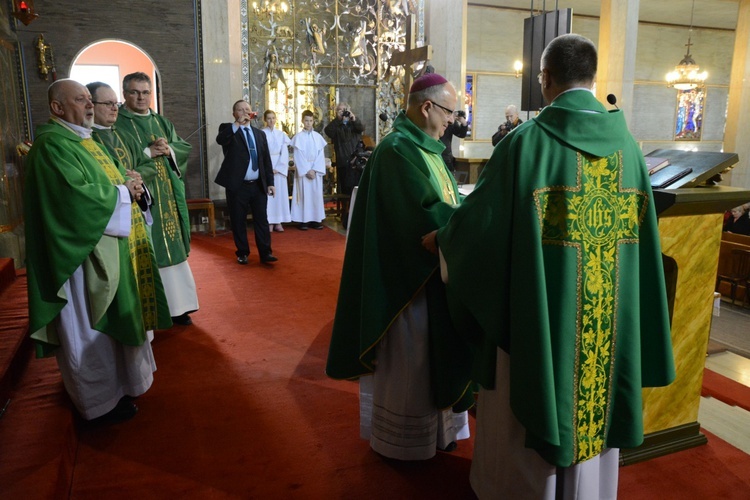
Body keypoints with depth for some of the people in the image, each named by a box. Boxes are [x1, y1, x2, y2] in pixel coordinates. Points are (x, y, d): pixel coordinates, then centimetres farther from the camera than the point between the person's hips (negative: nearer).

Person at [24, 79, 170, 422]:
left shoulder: (81, 139, 15)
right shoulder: (53, 144, -16)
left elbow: (103, 181, 21)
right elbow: (76, 193, -28)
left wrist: (128, 185, -1)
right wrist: (123, 192, -14)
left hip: (105, 245, 10)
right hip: (83, 250, -10)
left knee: (107, 321, 19)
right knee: (89, 327, 3)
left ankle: (114, 382, 35)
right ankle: (100, 401, 18)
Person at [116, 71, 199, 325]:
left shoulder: (161, 122, 16)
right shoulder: (116, 123, -3)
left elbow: (185, 147, 11)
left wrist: (169, 149, -8)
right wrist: (148, 152, -17)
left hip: (168, 198, 6)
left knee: (171, 250, 8)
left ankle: (175, 305, 16)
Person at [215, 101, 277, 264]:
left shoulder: (260, 133, 14)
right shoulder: (228, 129, 2)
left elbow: (266, 160, 13)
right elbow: (220, 140, -22)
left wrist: (270, 182, 6)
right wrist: (237, 124, -26)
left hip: (258, 185, 3)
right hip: (237, 185, -3)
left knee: (261, 220, 3)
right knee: (238, 221, 5)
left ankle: (265, 253, 9)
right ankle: (242, 253, 18)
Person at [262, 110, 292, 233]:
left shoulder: (281, 134, 8)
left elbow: (284, 152, 3)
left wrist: (278, 168, -8)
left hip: (280, 167, 2)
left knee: (280, 193, 1)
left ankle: (279, 222, 5)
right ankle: (269, 222, 0)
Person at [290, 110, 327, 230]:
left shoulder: (318, 137, 7)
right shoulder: (298, 137, -1)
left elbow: (320, 155, 3)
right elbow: (298, 156, -5)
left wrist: (315, 170, -9)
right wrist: (307, 170, -12)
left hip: (316, 170, 3)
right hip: (303, 170, -3)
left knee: (316, 194, 2)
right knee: (304, 194, -4)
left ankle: (315, 219, 8)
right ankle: (303, 220, 1)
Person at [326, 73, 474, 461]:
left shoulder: (426, 147, 11)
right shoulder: (397, 150, -18)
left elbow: (445, 201, 12)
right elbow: (426, 212, -25)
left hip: (432, 268, 9)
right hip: (410, 274, -9)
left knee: (429, 349, 18)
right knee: (408, 356, 5)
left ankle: (433, 426, 34)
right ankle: (402, 439, 24)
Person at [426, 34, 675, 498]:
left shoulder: (527, 140, -14)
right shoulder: (626, 141, 1)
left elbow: (481, 216, -10)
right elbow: (640, 229, 5)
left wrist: (440, 238, 9)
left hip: (541, 310, -5)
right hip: (609, 313, 5)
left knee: (534, 403, 14)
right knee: (594, 402, 21)